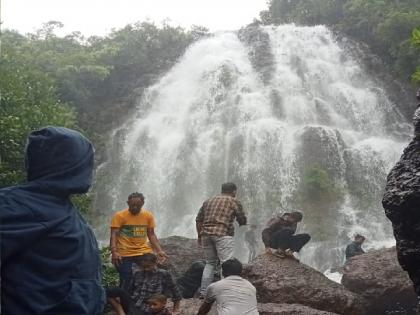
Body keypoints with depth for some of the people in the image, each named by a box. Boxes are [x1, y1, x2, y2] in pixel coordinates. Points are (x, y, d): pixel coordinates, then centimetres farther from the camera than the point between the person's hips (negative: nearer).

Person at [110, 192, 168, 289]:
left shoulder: (148, 215, 6)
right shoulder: (119, 216, -5)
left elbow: (151, 234, 11)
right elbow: (113, 235, -10)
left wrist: (159, 251, 1)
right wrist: (114, 252, -24)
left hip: (144, 253, 3)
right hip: (125, 255, -3)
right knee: (126, 282, -1)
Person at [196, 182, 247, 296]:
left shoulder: (209, 201, 21)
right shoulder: (234, 201, 6)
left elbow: (198, 220, 18)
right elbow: (242, 220, 7)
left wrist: (200, 235, 23)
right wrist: (241, 223, 29)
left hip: (206, 234, 6)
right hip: (222, 234, -6)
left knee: (210, 263, 16)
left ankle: (203, 292, 15)